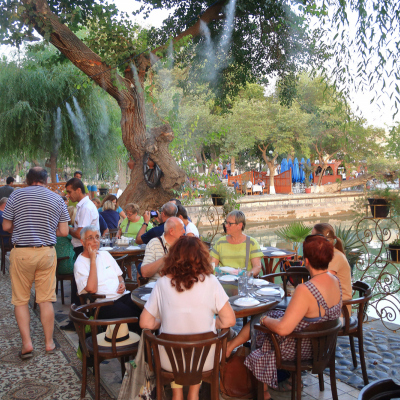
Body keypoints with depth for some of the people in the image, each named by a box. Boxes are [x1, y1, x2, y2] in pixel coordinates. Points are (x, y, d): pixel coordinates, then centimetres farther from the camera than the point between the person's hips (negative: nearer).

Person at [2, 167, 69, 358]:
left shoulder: (16, 195, -2)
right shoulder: (57, 199, 2)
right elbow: (64, 231, 0)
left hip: (21, 253, -1)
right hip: (47, 252, 2)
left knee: (20, 300, 11)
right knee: (46, 299, 9)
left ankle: (27, 343, 9)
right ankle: (49, 342, 18)